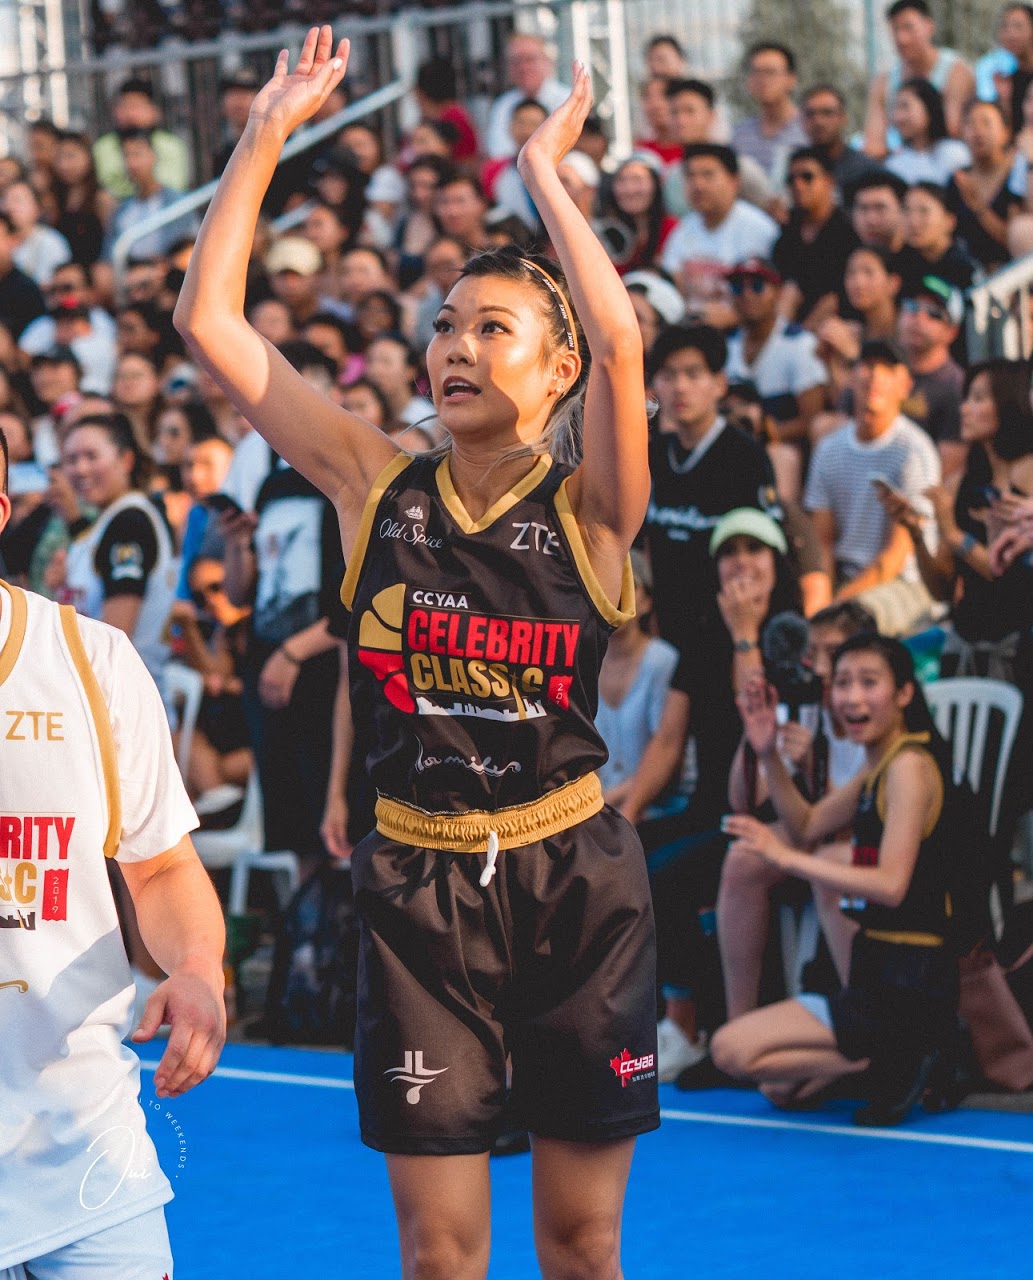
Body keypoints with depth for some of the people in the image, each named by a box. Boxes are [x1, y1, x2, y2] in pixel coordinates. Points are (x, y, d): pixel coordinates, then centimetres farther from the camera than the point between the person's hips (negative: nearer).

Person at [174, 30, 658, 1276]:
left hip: (573, 878, -1)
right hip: (416, 880, 1)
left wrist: (543, 168, -16)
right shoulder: (376, 487, 2)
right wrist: (268, 133, -6)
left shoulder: (588, 509, -5)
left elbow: (619, 339, -25)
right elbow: (208, 322, -3)